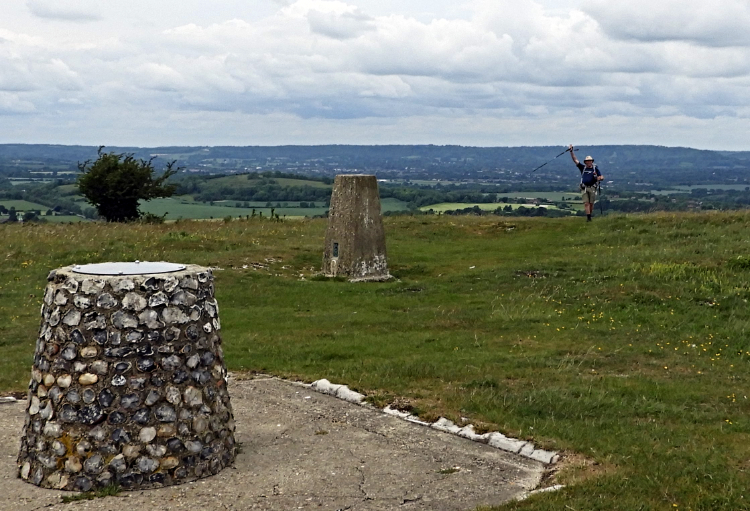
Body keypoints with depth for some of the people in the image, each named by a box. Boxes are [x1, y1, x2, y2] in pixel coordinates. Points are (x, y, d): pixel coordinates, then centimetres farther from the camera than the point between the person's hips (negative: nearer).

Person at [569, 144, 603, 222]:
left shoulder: (595, 168, 8)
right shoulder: (583, 167, 10)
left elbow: (601, 177, 10)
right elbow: (575, 160, 8)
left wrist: (599, 178, -14)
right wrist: (571, 151, 1)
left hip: (592, 188, 0)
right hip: (584, 188, 0)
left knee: (591, 203, 3)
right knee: (586, 203, -9)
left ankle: (590, 215, 18)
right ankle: (588, 217, -12)